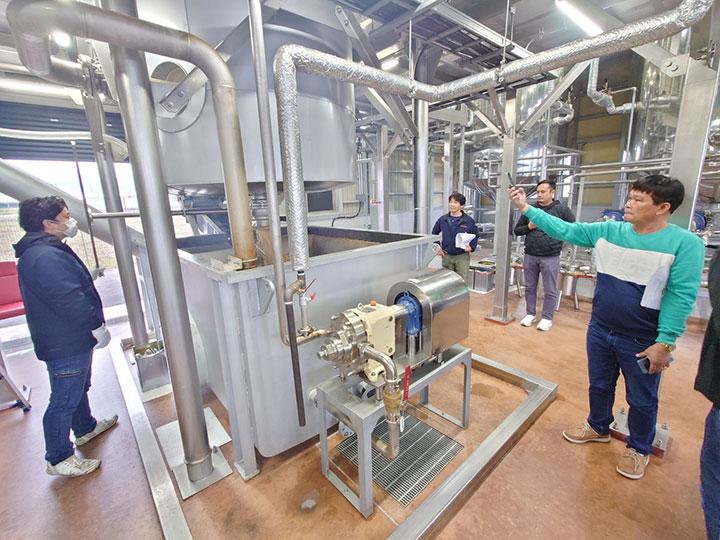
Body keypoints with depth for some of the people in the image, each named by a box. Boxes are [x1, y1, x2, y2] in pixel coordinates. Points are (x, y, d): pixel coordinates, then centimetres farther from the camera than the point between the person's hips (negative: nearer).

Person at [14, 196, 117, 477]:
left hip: (73, 339, 11)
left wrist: (94, 324, 20)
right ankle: (59, 459, 20)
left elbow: (78, 289, 16)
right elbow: (70, 299, -28)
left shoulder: (50, 250, 12)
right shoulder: (43, 257, -24)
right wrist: (97, 326, -18)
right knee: (64, 400, 4)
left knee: (79, 388, 26)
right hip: (64, 345, -11)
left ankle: (85, 428, 46)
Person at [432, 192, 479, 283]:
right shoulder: (442, 220, 1)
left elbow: (475, 235, 8)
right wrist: (438, 247, 6)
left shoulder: (469, 221, -5)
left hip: (462, 257, -2)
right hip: (446, 256, 2)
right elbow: (434, 233, 16)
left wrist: (471, 247, -9)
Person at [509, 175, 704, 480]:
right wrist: (526, 208, -6)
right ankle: (598, 428, 47)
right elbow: (564, 230, 0)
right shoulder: (609, 231, -2)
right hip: (600, 330, 4)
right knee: (599, 385, 22)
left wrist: (664, 343, -19)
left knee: (641, 400, 16)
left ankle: (639, 449, 41)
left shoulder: (685, 243, -14)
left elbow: (681, 296, -17)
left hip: (642, 341, -4)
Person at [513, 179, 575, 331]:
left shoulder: (562, 209, -1)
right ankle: (530, 314, 26)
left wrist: (558, 239, -6)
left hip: (550, 257, -3)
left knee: (550, 291, 4)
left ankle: (547, 318, 18)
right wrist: (529, 227, -7)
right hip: (530, 256, 3)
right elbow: (517, 230, 10)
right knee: (530, 287, 12)